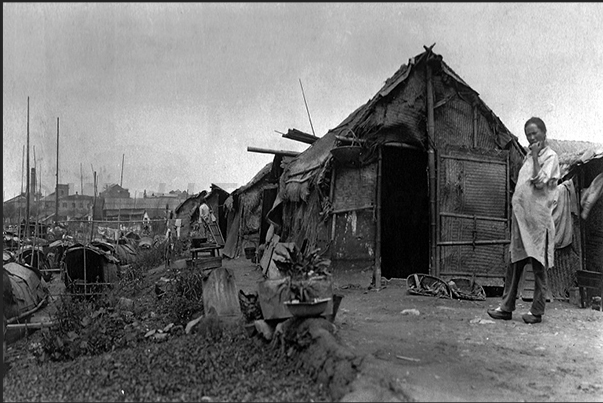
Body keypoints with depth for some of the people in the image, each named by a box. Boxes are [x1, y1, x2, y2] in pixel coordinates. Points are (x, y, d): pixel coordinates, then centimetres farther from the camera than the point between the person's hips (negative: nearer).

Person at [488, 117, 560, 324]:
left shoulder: (550, 156, -3)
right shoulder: (529, 156, 19)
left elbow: (540, 182, -17)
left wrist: (535, 157, -11)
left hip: (538, 218, -7)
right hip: (520, 216, 7)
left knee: (538, 265, -1)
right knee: (514, 263, 7)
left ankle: (537, 311, 6)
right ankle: (507, 307, 11)